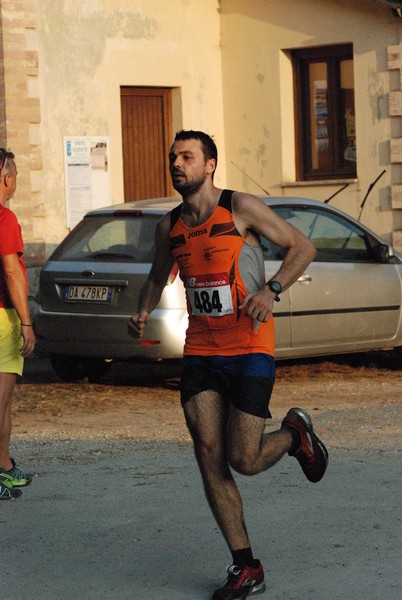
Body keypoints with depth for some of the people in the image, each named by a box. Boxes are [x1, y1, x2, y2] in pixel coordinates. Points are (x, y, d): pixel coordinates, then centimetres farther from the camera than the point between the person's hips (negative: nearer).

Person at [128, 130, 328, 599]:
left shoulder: (240, 208, -6)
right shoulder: (169, 227, 9)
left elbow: (302, 247, -3)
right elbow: (158, 276, 27)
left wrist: (271, 290, -19)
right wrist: (143, 314, 6)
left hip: (249, 349, -5)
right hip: (200, 352, 5)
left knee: (244, 461, -9)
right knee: (210, 461, -3)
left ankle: (294, 432, 26)